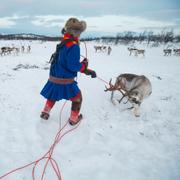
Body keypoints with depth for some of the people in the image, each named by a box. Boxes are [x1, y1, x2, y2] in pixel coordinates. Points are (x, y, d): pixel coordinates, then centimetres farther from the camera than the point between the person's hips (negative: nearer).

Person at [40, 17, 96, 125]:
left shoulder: (64, 43, 10)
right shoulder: (73, 46, -21)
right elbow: (73, 66, -25)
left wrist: (87, 70, 9)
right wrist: (84, 64, -5)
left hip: (54, 78, 8)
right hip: (65, 80, -8)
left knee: (53, 95, 33)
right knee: (77, 97, 14)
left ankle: (45, 113, 38)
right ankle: (74, 119, 25)